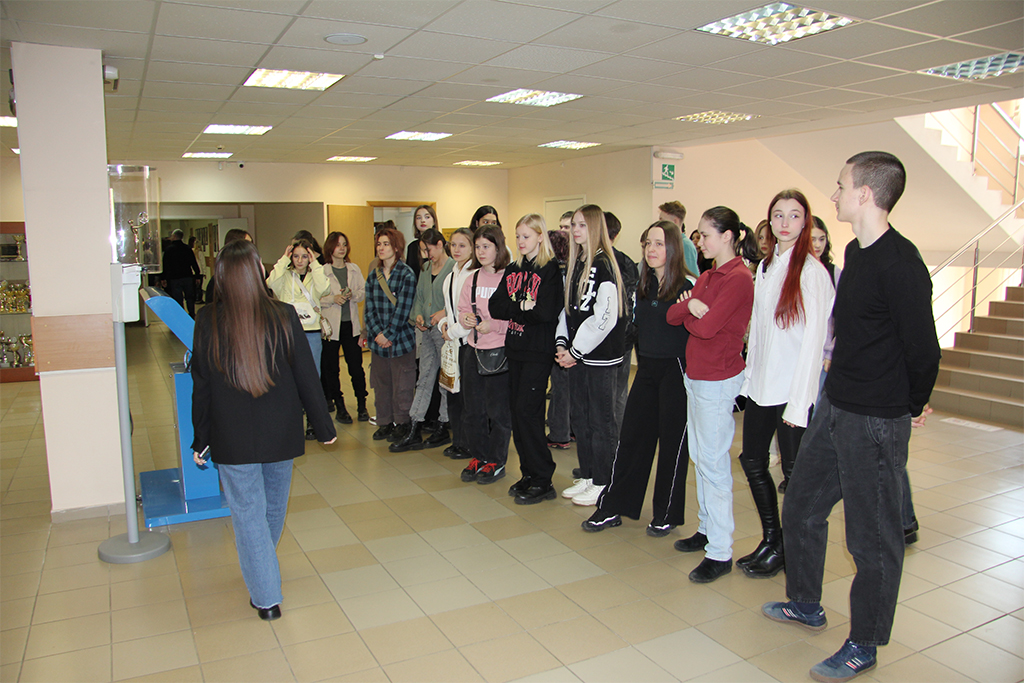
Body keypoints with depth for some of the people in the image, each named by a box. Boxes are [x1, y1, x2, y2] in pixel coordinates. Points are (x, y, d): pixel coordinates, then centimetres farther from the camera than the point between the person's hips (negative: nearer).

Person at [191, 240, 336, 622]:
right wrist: (323, 426, 3)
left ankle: (266, 597, 12)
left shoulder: (208, 322, -11)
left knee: (248, 513, 8)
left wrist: (200, 440, 7)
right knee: (274, 508, 22)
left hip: (232, 439, -1)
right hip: (280, 433, 2)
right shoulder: (283, 318, -12)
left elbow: (201, 386, -4)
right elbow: (307, 378, -8)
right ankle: (262, 573, 45)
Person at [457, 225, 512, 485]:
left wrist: (493, 325, -20)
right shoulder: (473, 278, 11)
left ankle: (496, 461, 18)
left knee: (498, 410, 3)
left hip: (500, 350, -6)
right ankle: (478, 457, 28)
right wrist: (466, 318, -3)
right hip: (474, 349, 7)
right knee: (472, 409, 12)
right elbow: (462, 310, 18)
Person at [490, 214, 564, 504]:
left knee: (527, 410, -8)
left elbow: (546, 312, -19)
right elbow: (494, 306, 3)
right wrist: (521, 307, -11)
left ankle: (543, 480, 3)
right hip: (515, 349, 7)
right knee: (517, 410, 8)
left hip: (539, 352, -7)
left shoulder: (551, 269, -6)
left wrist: (512, 309, -9)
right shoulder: (513, 270, 14)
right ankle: (529, 473, 20)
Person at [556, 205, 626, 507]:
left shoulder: (603, 266, -14)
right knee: (578, 416, 15)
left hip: (599, 356, -8)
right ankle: (586, 476, 28)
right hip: (576, 354, 8)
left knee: (600, 420, 2)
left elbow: (604, 317, -20)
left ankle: (602, 484, 14)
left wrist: (576, 350, -14)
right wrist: (562, 344, 3)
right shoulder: (574, 264, 12)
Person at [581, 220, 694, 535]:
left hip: (676, 371, -6)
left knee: (672, 442, 5)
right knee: (631, 437, 8)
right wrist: (642, 362, 13)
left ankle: (667, 514, 20)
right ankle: (612, 508, 17)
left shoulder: (688, 287, -11)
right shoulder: (644, 285, 9)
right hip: (647, 369, 6)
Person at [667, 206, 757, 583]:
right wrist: (691, 305, -13)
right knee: (699, 455, 17)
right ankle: (707, 528, 31)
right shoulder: (707, 276, 14)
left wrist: (690, 316, -4)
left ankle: (720, 552, 2)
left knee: (713, 462, -6)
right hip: (696, 375, 9)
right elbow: (672, 315, 6)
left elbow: (706, 327, -23)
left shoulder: (739, 278, -15)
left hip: (718, 380, -9)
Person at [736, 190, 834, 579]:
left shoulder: (811, 271, -11)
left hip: (792, 390, -7)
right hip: (760, 385, 7)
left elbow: (813, 339, -14)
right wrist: (749, 376, 11)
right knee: (753, 462, 13)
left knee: (794, 472, 5)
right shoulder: (765, 266, 10)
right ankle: (770, 539, 30)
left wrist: (799, 401, -16)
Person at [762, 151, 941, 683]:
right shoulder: (856, 252, 9)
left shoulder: (900, 264, -21)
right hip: (834, 408, 10)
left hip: (875, 421, -9)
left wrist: (913, 407, -3)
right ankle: (806, 605, 40)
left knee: (872, 537, 7)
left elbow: (923, 348, -18)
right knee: (801, 509, 20)